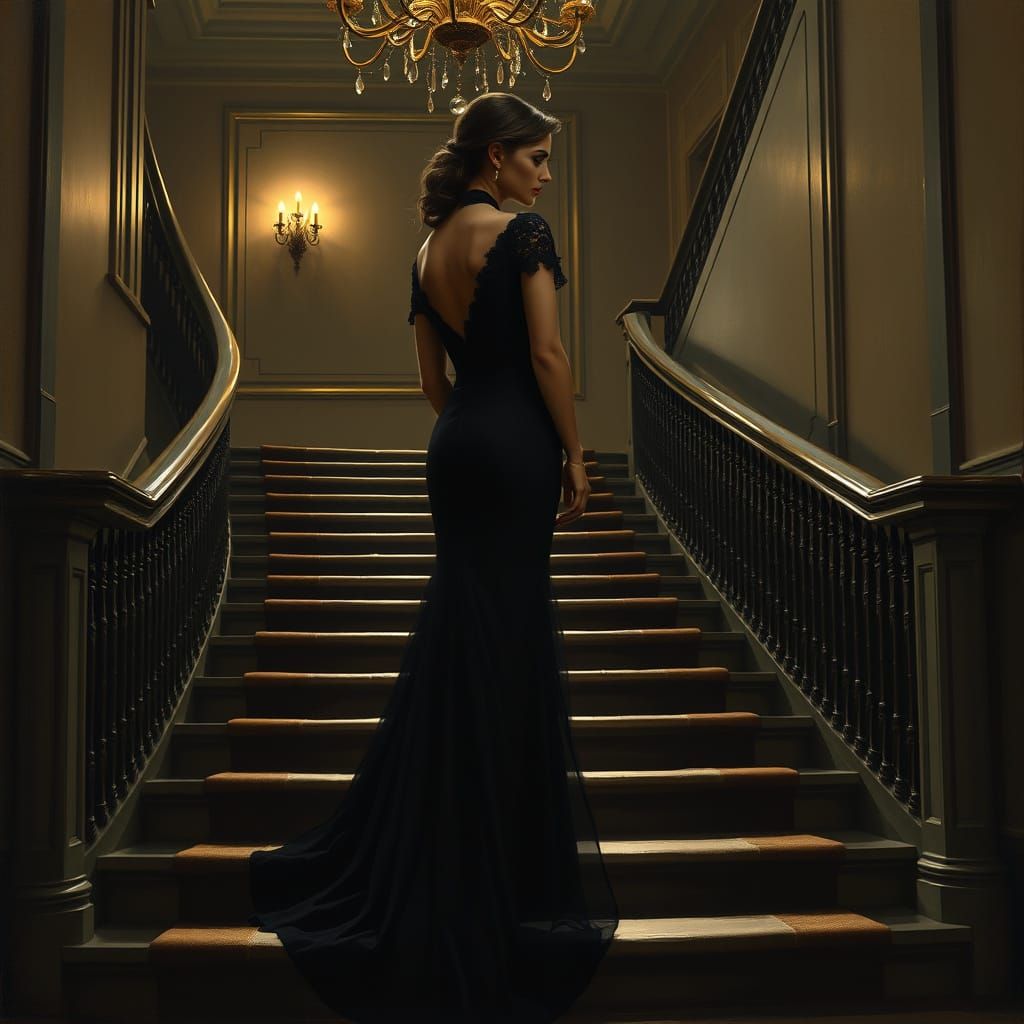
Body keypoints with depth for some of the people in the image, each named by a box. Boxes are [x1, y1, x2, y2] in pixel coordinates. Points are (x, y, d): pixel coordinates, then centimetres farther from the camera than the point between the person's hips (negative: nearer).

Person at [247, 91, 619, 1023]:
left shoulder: (431, 251, 14)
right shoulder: (524, 231, -8)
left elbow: (432, 374, 15)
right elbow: (546, 354, -14)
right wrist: (574, 456, -8)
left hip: (454, 447, 7)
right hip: (517, 447, -7)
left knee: (456, 640, 14)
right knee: (505, 646, -1)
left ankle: (427, 839, 22)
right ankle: (493, 862, 9)